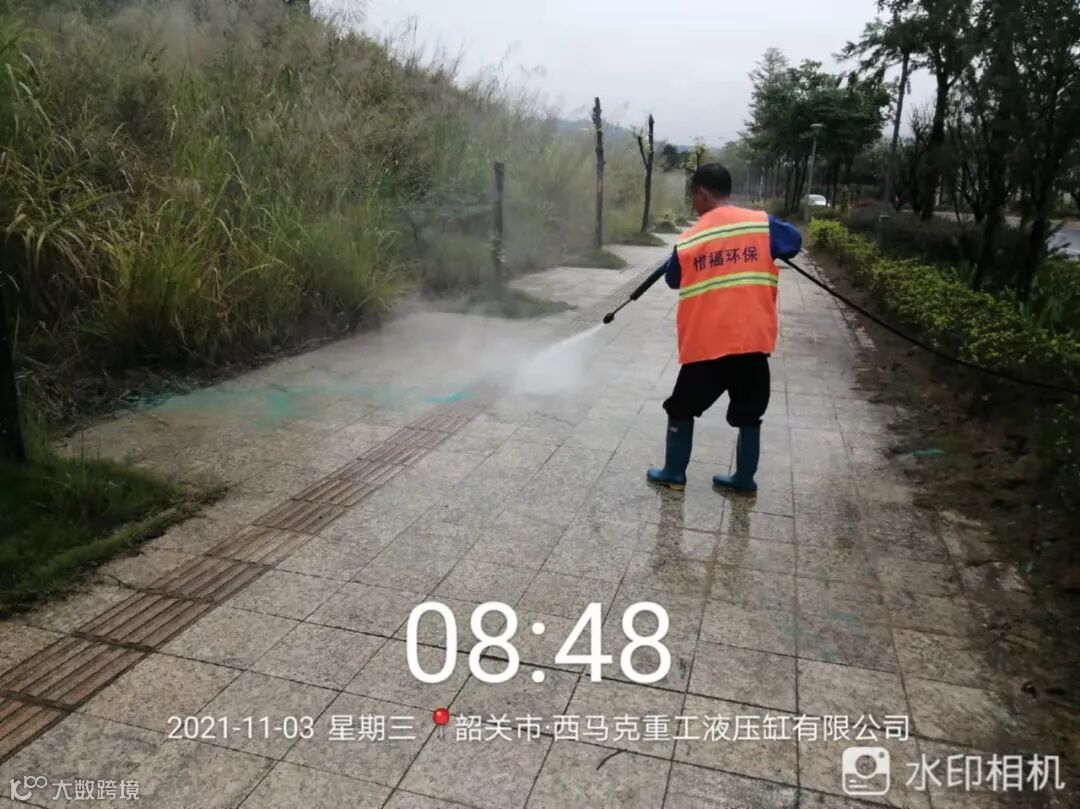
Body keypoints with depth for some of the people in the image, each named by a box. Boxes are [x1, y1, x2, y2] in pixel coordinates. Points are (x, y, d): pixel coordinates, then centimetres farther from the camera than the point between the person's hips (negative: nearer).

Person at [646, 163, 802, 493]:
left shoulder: (688, 241, -1)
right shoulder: (761, 223, -1)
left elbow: (673, 280, 14)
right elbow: (794, 242, 16)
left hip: (705, 344, -1)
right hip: (753, 340, 1)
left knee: (682, 408, 16)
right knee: (748, 414, 16)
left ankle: (674, 473, 23)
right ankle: (744, 478, 23)